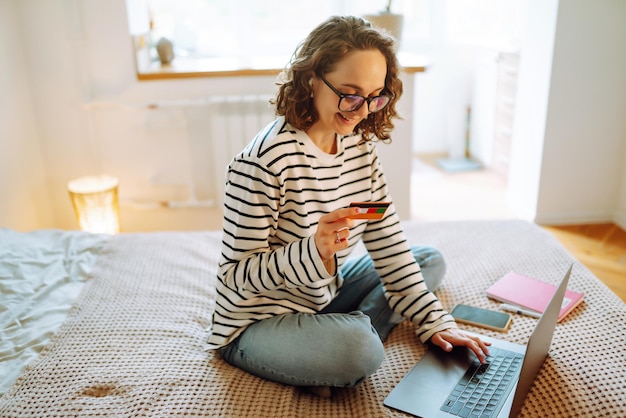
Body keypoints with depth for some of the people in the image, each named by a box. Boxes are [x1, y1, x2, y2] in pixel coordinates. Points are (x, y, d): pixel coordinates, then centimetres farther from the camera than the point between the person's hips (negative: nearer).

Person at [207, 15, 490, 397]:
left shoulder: (361, 147, -2)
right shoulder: (265, 161, -25)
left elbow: (389, 244, -1)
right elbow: (236, 274, -21)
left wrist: (434, 322, -5)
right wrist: (312, 251, -38)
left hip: (325, 297, 8)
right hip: (257, 323, -8)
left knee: (432, 260, 10)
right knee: (358, 348, -37)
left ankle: (355, 331, -9)